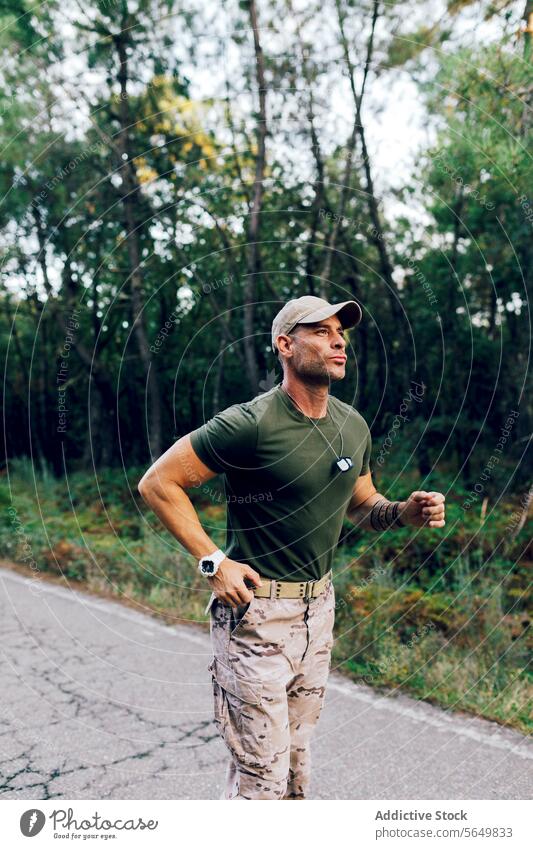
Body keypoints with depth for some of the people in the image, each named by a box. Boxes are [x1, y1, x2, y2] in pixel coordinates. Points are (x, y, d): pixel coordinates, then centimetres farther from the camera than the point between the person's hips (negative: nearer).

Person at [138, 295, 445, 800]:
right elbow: (158, 483, -14)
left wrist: (406, 512, -3)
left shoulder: (353, 426, 4)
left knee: (297, 756, 21)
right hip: (256, 610, -7)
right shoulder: (251, 423, -19)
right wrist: (213, 561, -18)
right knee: (261, 770, 0)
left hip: (319, 606, 7)